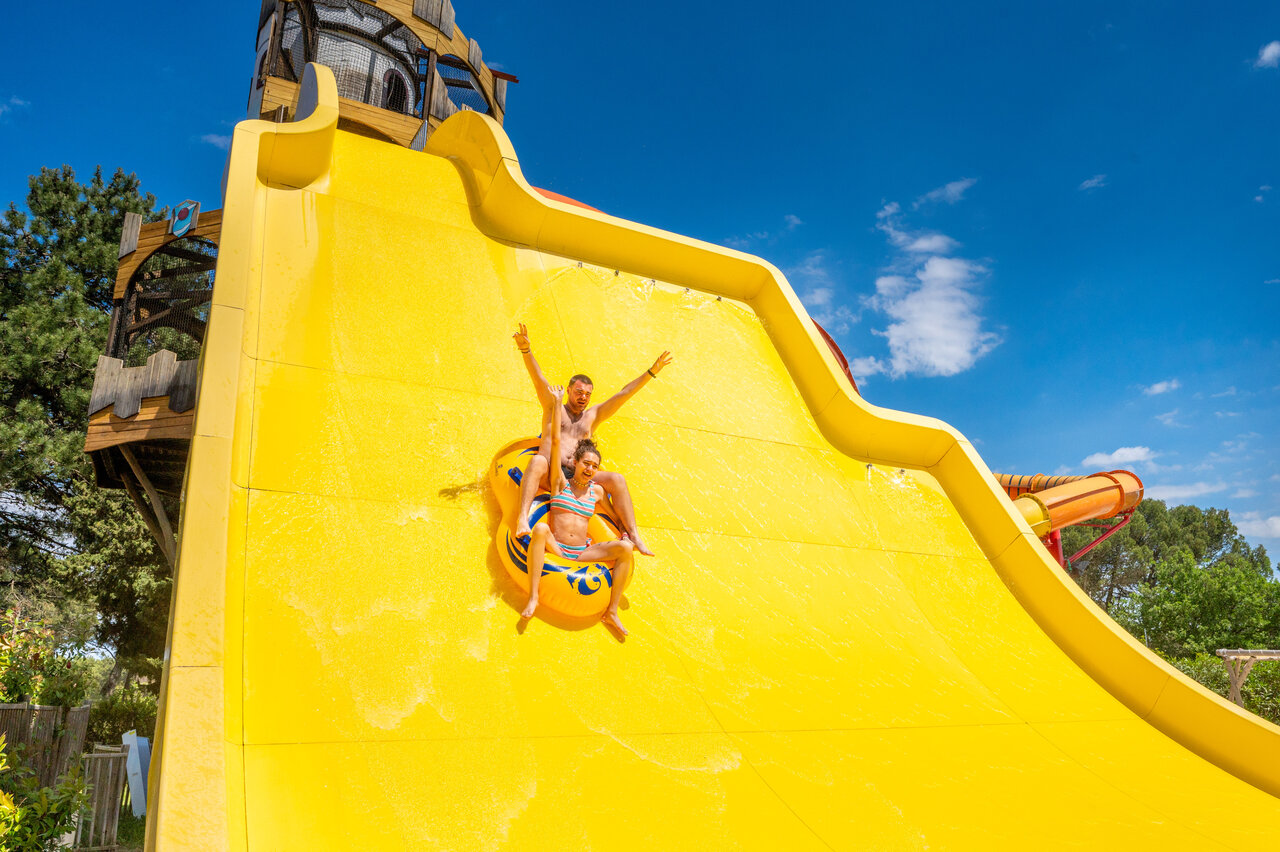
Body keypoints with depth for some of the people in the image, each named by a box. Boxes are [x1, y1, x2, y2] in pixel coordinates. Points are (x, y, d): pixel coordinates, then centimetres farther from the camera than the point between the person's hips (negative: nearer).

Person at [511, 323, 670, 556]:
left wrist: (652, 372, 12)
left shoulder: (593, 415, 22)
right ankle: (523, 518, -51)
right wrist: (526, 349, -16)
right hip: (550, 473, -3)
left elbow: (623, 394, 17)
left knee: (616, 479, -20)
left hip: (578, 477, 3)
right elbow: (539, 379, 0)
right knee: (538, 461, -37)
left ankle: (633, 535, -19)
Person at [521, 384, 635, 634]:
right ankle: (533, 597, -32)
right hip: (555, 548, -3)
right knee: (540, 528, -36)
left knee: (625, 548, -19)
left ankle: (611, 612, -14)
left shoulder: (597, 491, 12)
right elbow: (555, 441, -1)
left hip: (583, 552, 3)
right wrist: (556, 403, -1)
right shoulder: (560, 482, 3)